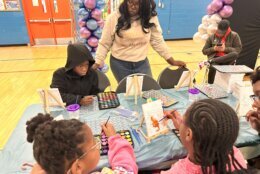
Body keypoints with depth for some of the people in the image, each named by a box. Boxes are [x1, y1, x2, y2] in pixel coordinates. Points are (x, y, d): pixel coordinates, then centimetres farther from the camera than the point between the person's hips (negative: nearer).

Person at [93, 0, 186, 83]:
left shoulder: (151, 18, -6)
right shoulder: (114, 18, -10)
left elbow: (158, 41, 3)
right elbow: (104, 44, -4)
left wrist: (172, 61, 3)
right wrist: (96, 64, -10)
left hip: (142, 63, 2)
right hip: (119, 64, -1)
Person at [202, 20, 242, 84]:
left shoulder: (234, 36, 8)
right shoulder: (212, 37, 10)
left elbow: (238, 49, 1)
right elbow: (204, 51, 10)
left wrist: (225, 49, -13)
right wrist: (214, 49, -10)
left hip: (227, 59, 1)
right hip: (215, 58, 0)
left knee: (235, 54, -35)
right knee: (212, 67, -38)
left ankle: (211, 61, -40)